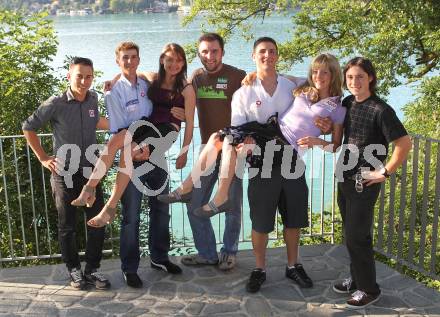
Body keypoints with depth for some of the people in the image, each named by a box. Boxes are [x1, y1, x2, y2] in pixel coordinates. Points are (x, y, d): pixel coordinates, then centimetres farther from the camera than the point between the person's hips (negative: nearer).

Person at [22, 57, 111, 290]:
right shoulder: (55, 104, -13)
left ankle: (92, 269, 17)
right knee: (67, 226, 7)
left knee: (97, 223, 3)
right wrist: (43, 158, -3)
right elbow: (28, 128, -3)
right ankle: (74, 270, 22)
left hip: (91, 172, 4)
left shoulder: (93, 99, 1)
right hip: (65, 174, -4)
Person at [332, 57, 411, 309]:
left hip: (365, 182, -7)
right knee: (351, 234, 17)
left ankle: (369, 290, 14)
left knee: (357, 236, -2)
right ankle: (357, 279, 32)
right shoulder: (348, 103, 6)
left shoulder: (380, 109, -16)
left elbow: (404, 143, -18)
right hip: (345, 178, 7)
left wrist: (385, 172, -14)